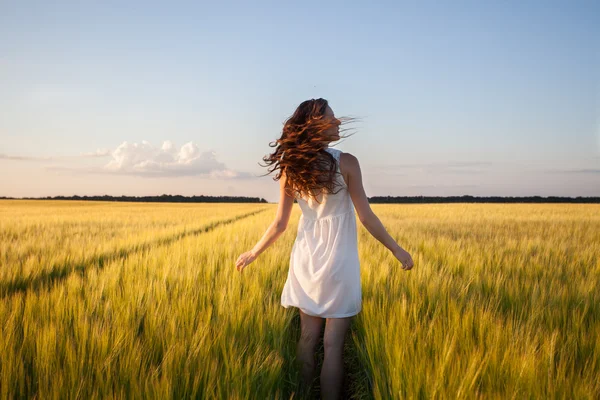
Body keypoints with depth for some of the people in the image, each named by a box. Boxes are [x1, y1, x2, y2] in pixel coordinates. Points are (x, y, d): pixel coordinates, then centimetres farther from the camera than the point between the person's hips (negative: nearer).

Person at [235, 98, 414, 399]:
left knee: (308, 336, 16)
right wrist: (397, 250, 1)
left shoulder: (290, 168, -1)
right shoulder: (345, 162, -13)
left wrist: (252, 253, 16)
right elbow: (366, 217, -11)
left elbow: (280, 223, 1)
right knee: (333, 344, 3)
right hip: (337, 260, -4)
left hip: (306, 258, 5)